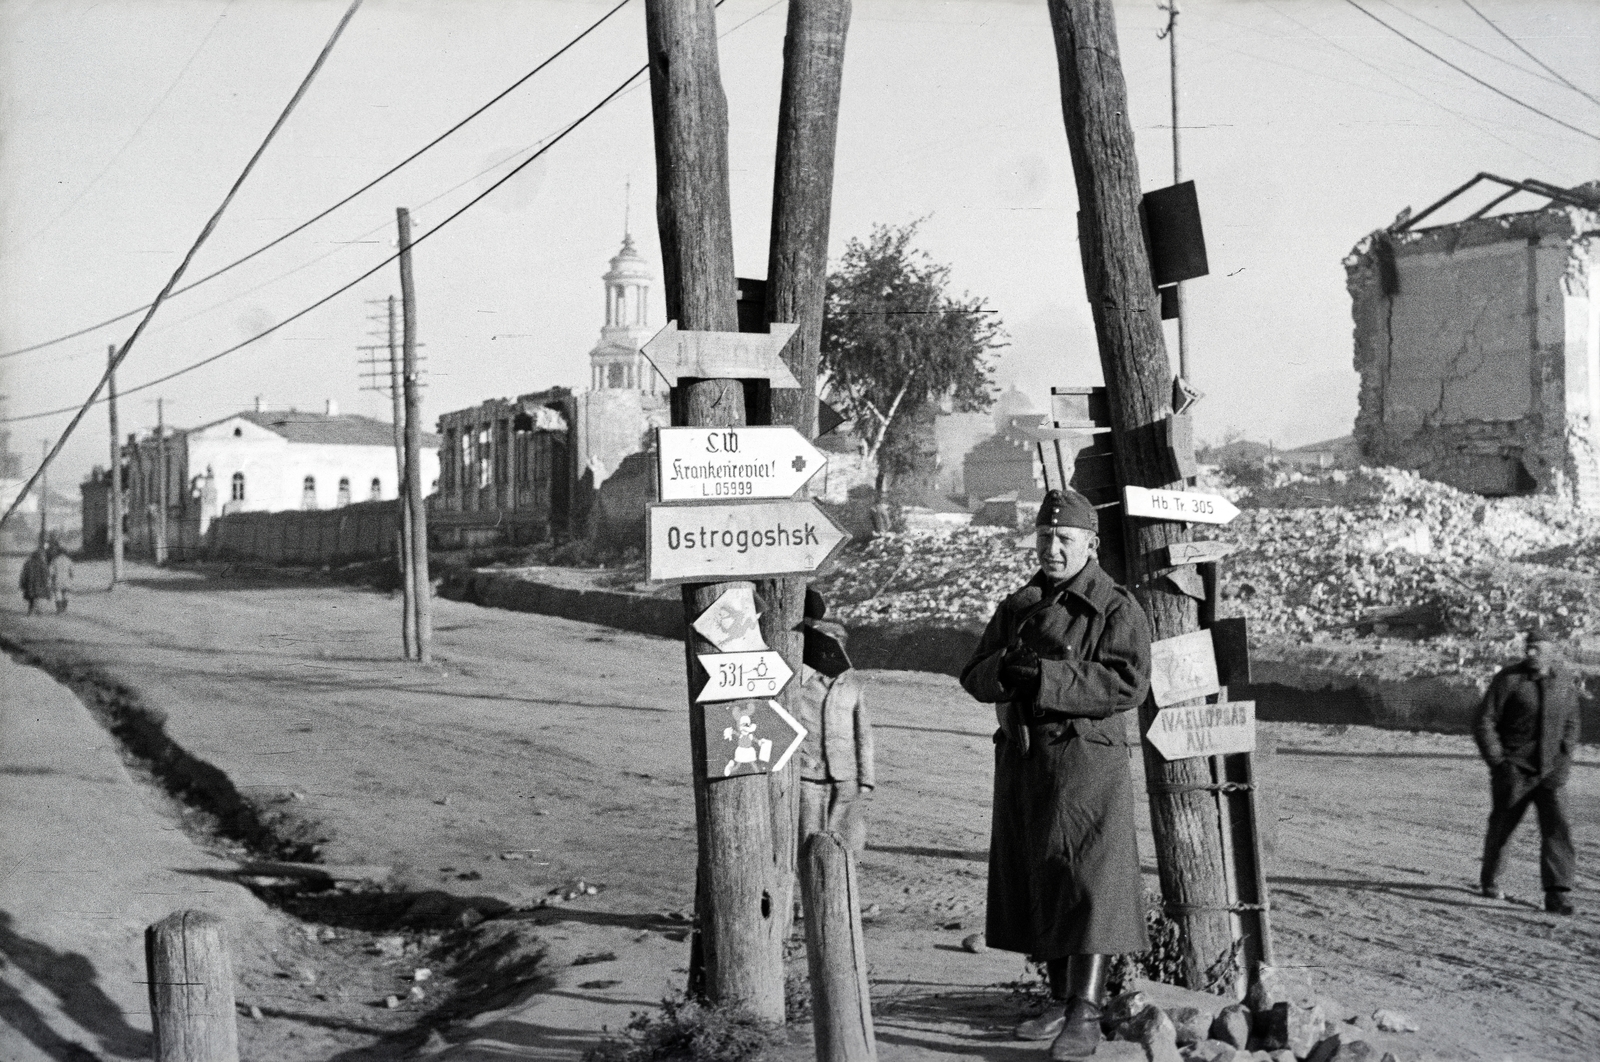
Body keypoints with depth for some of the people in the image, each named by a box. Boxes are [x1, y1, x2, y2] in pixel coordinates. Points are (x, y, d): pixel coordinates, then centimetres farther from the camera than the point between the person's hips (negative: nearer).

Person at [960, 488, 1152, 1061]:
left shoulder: (1117, 608, -5)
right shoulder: (1016, 607, 14)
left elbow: (1129, 684, -17)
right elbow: (975, 677, 8)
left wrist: (1044, 674, -21)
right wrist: (1006, 666, -15)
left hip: (1085, 759, -7)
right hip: (1021, 758, 7)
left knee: (1086, 883, -8)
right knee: (1035, 883, 11)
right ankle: (1060, 1001, 22)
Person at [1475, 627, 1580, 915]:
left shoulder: (1565, 683, 5)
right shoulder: (1508, 679, -9)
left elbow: (1570, 726, 17)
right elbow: (1484, 723, -9)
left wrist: (1563, 760, 4)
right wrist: (1498, 762, -14)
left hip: (1550, 772, 3)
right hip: (1513, 770, -3)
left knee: (1558, 827, -11)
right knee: (1501, 826, 11)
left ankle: (1556, 895, -13)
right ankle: (1489, 880, 34)